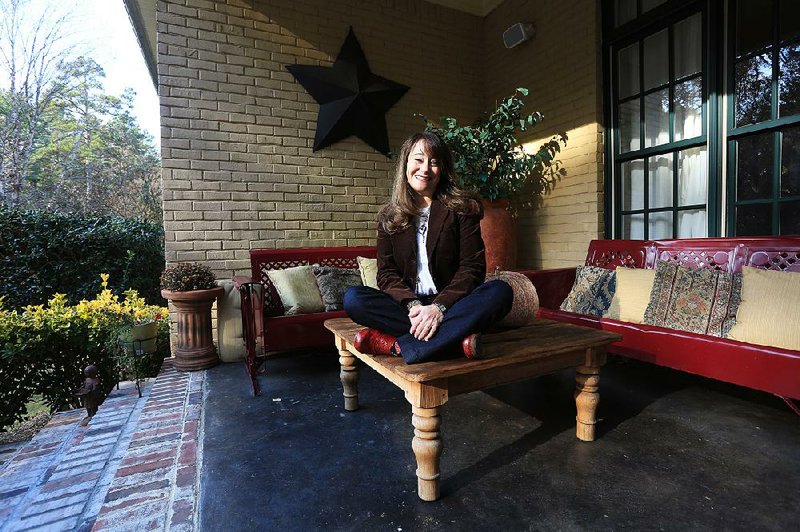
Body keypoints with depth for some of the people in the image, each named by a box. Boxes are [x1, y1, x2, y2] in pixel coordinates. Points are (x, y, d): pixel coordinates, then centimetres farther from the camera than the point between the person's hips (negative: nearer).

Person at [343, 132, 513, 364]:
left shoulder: (461, 208, 2)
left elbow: (472, 266, -6)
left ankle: (399, 345, -31)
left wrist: (439, 307, -22)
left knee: (501, 291, -29)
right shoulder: (389, 216, 7)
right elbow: (386, 273, 0)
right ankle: (455, 338, -28)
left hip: (450, 303, 0)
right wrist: (413, 306, -21)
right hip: (406, 304, 1)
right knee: (353, 298, -25)